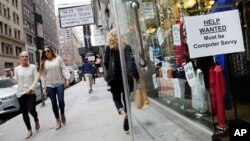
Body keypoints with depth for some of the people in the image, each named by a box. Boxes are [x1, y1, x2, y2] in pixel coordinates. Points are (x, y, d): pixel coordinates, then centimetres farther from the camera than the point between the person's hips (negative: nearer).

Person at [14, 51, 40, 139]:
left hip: (31, 92, -2)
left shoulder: (33, 67, 1)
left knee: (31, 110, -14)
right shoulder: (16, 69, 6)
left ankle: (36, 120, 22)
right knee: (24, 113, 5)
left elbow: (36, 78, -5)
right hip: (21, 93, 3)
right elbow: (16, 80, 9)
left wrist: (31, 88, -15)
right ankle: (29, 130, 18)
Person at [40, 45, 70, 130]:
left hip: (60, 83, -1)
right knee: (54, 103, 4)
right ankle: (58, 120, 17)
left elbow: (64, 69, 0)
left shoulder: (58, 58, 4)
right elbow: (43, 76, 6)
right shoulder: (43, 62, 7)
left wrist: (67, 79, -12)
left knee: (61, 100, -10)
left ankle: (62, 114, 21)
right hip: (49, 85, 2)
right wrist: (44, 87, 1)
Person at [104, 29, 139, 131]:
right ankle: (127, 117, 15)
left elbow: (106, 63, -10)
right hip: (127, 76, 2)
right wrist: (136, 76, 5)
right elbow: (132, 62, 1)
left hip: (115, 77, -2)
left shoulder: (109, 48, -4)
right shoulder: (127, 47, 2)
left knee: (116, 98, 12)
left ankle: (123, 114, -15)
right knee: (126, 98, 14)